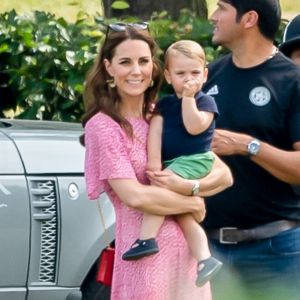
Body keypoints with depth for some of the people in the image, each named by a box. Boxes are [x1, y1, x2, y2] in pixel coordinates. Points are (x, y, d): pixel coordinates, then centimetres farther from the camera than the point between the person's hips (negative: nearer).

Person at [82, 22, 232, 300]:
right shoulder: (103, 126, -7)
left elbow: (224, 175, 5)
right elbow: (135, 196, -18)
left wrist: (187, 187, -14)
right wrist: (194, 204, -7)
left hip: (187, 250, 5)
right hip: (147, 253, -5)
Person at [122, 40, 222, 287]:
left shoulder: (206, 102, -3)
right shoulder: (164, 105, 13)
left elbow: (194, 127, -19)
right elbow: (155, 130, 1)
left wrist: (188, 98, -18)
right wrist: (153, 159, -13)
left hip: (193, 161, -7)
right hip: (171, 164, 7)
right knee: (182, 214, -2)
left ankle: (147, 238, -28)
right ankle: (205, 259, -6)